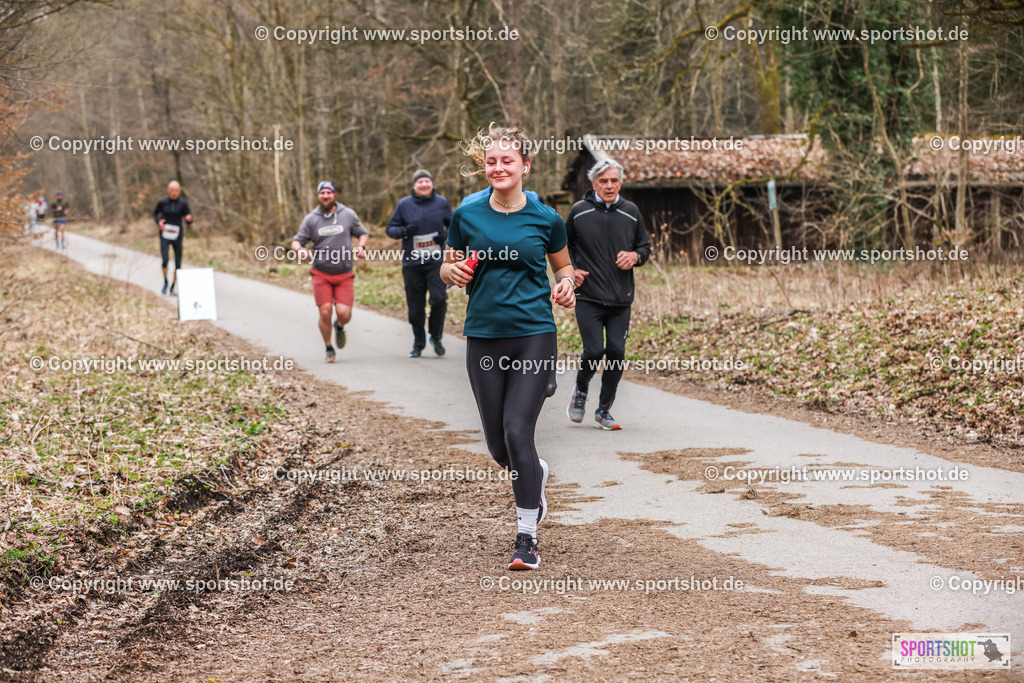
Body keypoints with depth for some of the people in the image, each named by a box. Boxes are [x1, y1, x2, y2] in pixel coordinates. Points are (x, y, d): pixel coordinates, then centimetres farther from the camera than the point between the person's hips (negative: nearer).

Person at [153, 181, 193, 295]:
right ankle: (165, 281, 11)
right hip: (165, 235, -1)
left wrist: (188, 218, -22)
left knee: (178, 264, 2)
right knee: (165, 260, -16)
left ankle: (173, 287, 17)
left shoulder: (183, 204, -1)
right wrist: (159, 222, -6)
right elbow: (155, 213, 14)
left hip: (178, 236, 1)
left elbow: (188, 220, 3)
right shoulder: (162, 202, -1)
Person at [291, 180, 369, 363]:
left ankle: (340, 327, 26)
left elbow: (363, 233, 15)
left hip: (344, 274, 0)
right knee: (325, 313, -9)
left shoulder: (348, 215, 4)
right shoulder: (311, 219, 4)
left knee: (344, 313, -12)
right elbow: (297, 240, 6)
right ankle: (329, 349, 12)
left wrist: (361, 246, -6)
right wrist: (300, 249, -18)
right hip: (321, 274, 0)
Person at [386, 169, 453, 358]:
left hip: (436, 262, 0)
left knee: (439, 298, -17)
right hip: (412, 263, 1)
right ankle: (418, 344, 20)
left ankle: (436, 337, 5)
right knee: (415, 306, 3)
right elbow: (390, 229, 8)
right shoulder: (404, 205, 4)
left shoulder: (441, 203, 6)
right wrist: (404, 231, -13)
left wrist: (446, 235, -4)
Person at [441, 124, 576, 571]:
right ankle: (538, 476, 42)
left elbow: (563, 266, 16)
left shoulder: (545, 219, 2)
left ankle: (527, 539, -4)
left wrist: (565, 285, -5)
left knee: (518, 433, -13)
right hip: (484, 337, 3)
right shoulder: (466, 216, 4)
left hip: (534, 336, -3)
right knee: (498, 446, 6)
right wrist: (454, 272, -9)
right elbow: (448, 267, 14)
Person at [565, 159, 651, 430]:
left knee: (616, 352, -4)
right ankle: (581, 390, 19)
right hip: (588, 298, -2)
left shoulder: (631, 212, 7)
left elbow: (645, 246, 17)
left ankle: (604, 410, 13)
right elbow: (564, 244, 15)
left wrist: (635, 256, -5)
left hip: (621, 299, 2)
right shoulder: (579, 211, 2)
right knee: (594, 350, -13)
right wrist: (570, 269, -1)